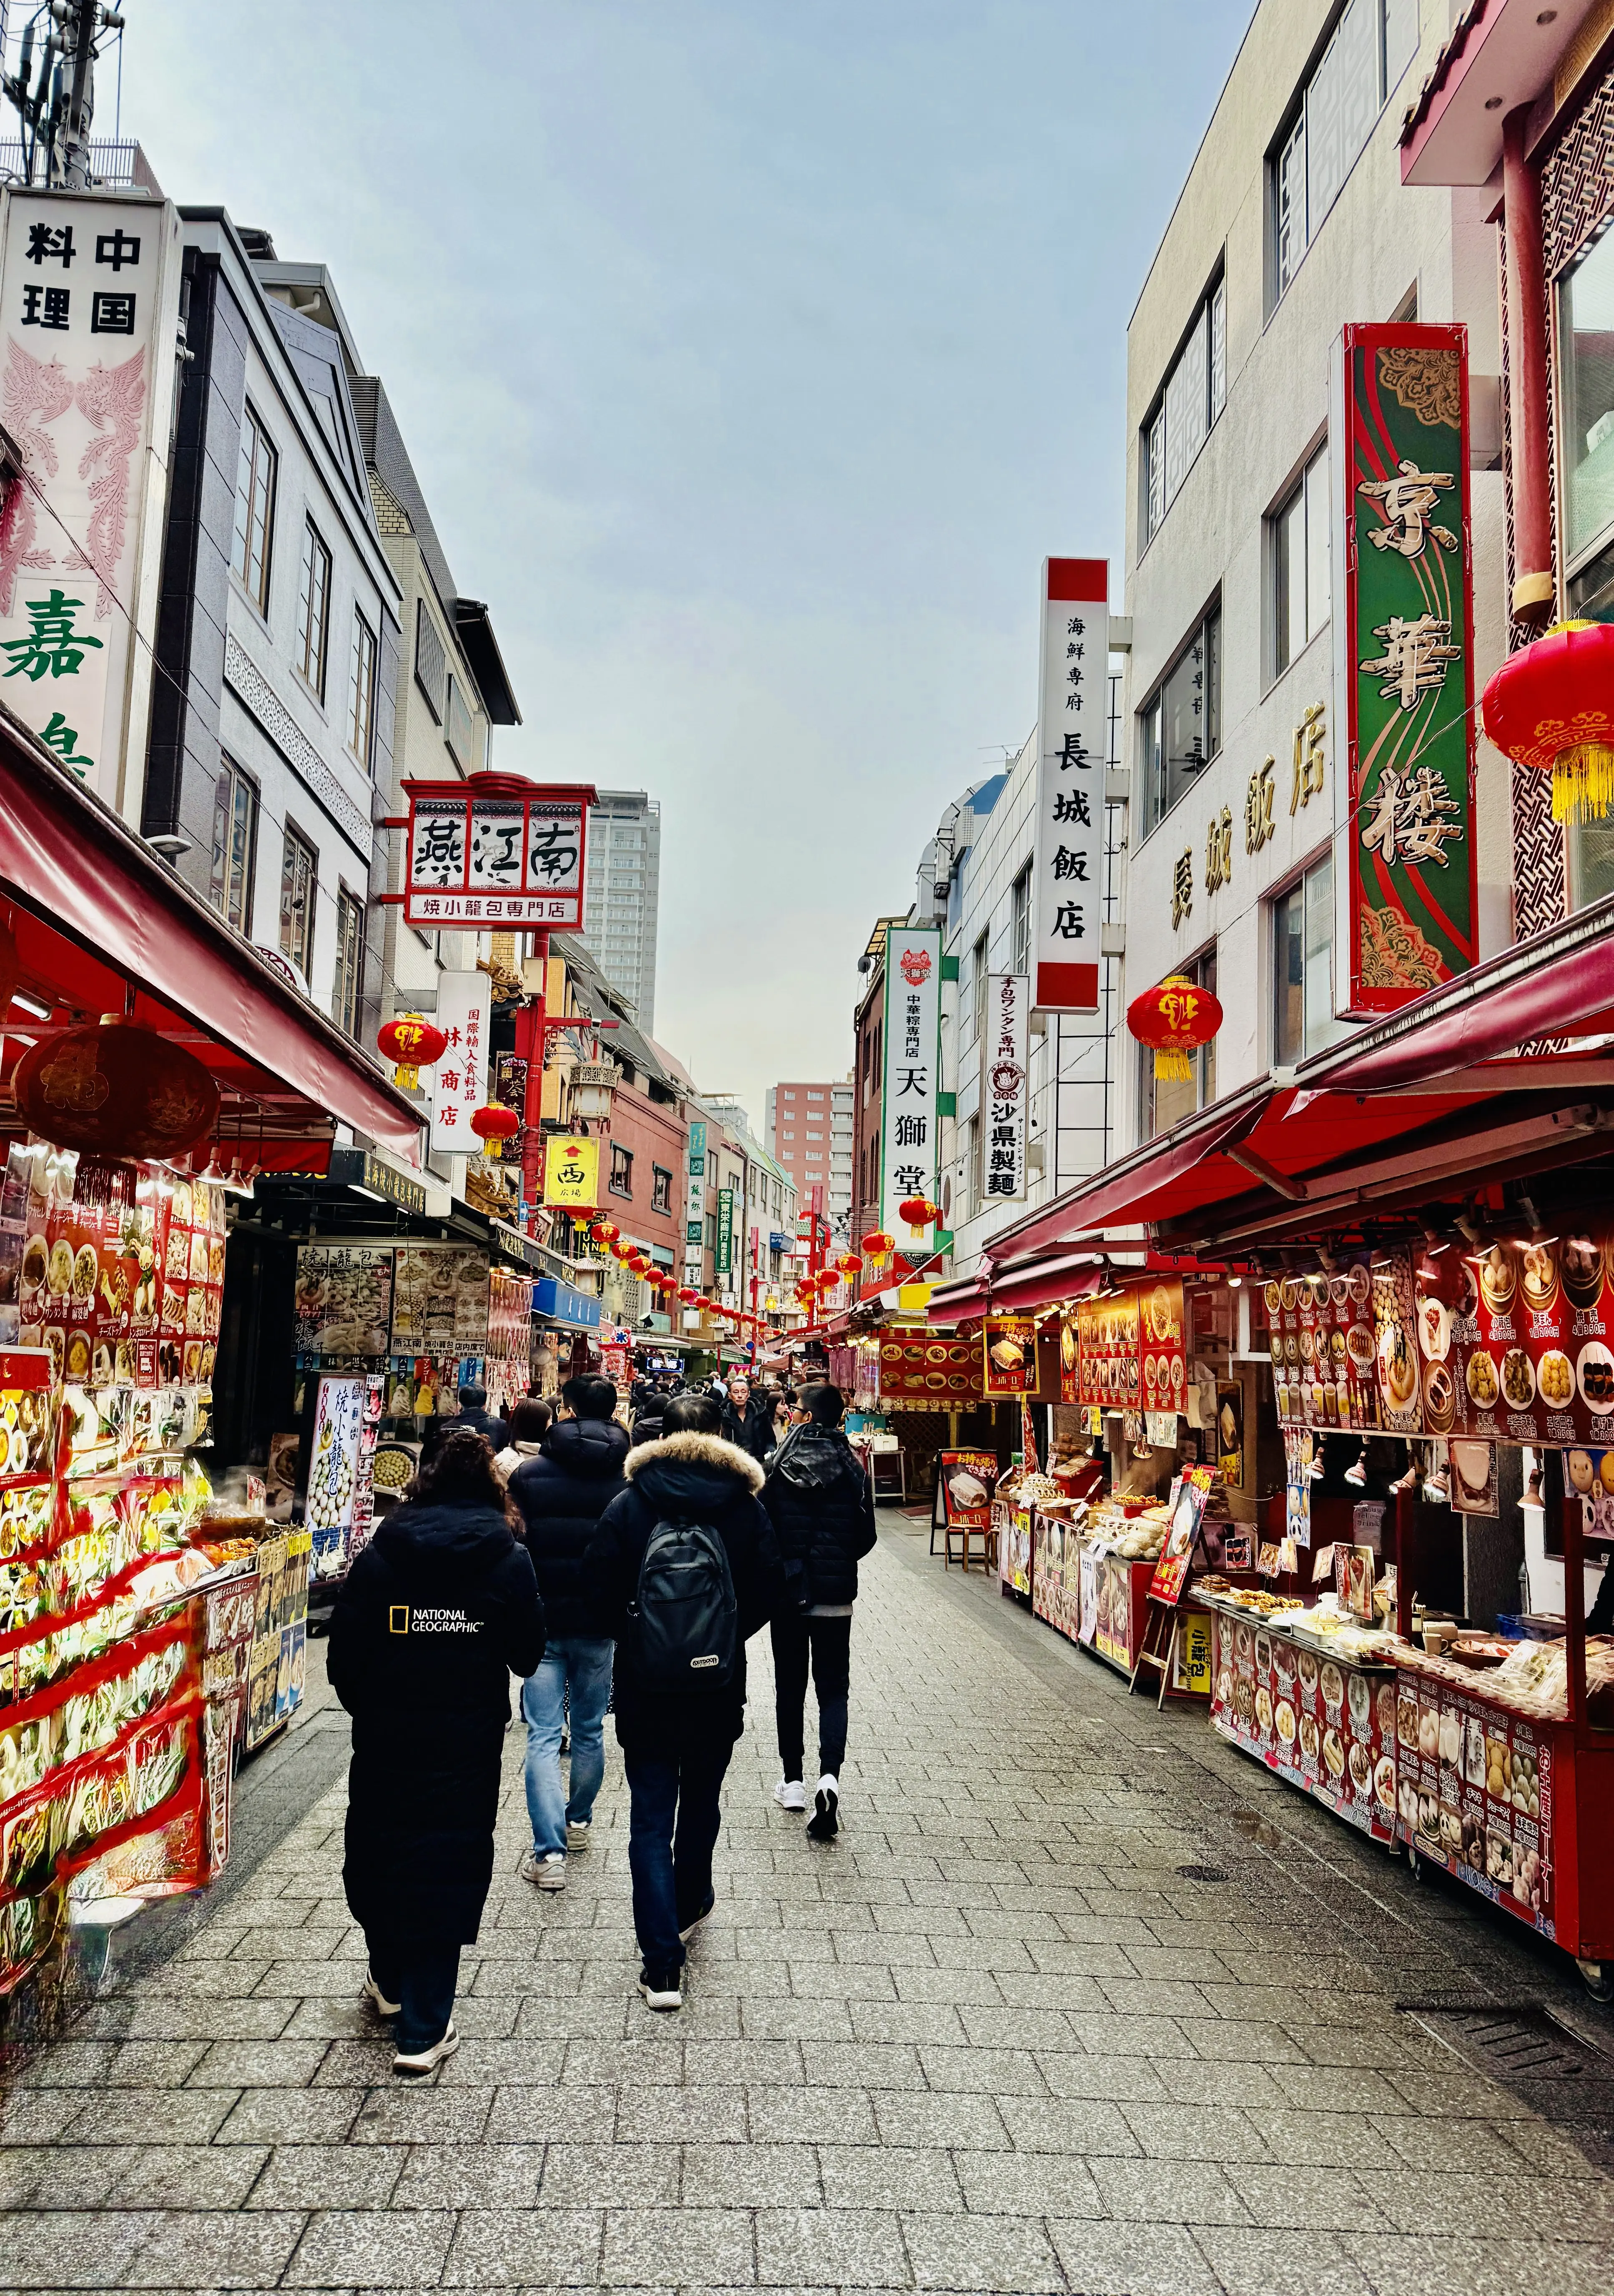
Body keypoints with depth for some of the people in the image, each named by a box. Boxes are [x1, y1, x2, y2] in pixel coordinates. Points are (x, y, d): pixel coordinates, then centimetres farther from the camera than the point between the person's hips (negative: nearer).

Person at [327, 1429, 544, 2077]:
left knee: (380, 1851, 20)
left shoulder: (379, 1555, -4)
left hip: (384, 1738, 2)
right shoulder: (507, 1560, -6)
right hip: (467, 1745, -2)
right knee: (448, 1866, 5)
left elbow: (343, 1655, -3)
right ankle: (423, 2031, 7)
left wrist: (368, 1709, 14)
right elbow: (527, 1656, -1)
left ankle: (389, 1983, 41)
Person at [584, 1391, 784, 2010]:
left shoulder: (629, 1505, -7)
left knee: (651, 1820, 4)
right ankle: (688, 1906, 43)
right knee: (700, 1802, 23)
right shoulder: (744, 1506, -5)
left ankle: (663, 1963, -1)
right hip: (718, 1687, 2)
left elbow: (599, 1582, -8)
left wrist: (632, 1633, 8)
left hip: (644, 1686, -1)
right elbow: (770, 1587, -4)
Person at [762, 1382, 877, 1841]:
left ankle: (792, 1781, 22)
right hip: (836, 1596, 0)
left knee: (790, 1687, 15)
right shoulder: (852, 1469, -6)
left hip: (787, 1591, 0)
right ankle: (829, 1776, -14)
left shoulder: (776, 1466, -8)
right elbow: (866, 1536, 0)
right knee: (833, 1689, 6)